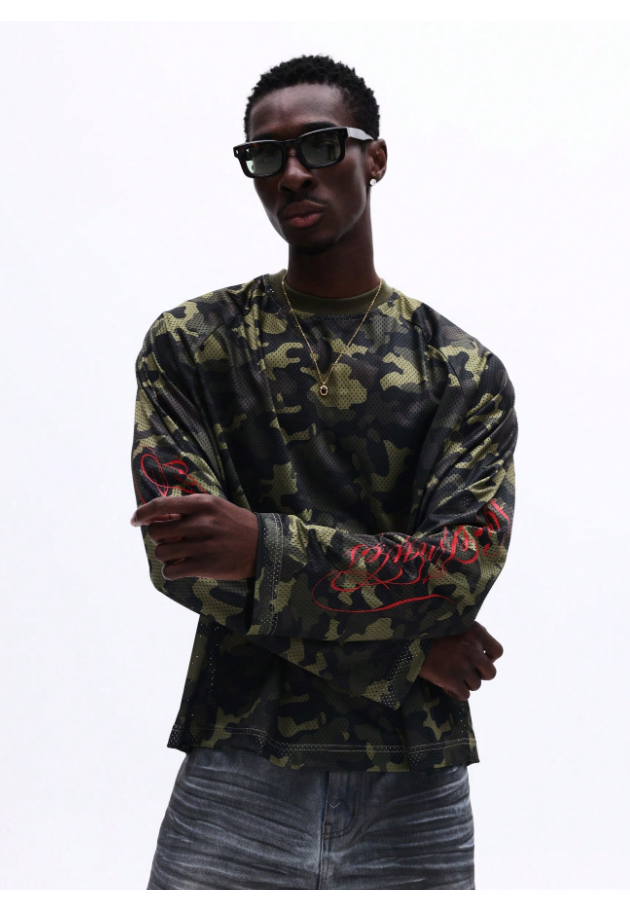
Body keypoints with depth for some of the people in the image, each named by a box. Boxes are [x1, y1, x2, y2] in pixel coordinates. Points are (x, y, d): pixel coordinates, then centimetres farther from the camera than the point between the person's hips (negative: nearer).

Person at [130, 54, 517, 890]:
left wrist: (264, 546, -24)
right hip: (239, 776, -1)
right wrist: (402, 640, -11)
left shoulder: (467, 372, 4)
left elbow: (471, 558, -10)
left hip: (418, 790, 1)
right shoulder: (189, 344, 2)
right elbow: (181, 560, -8)